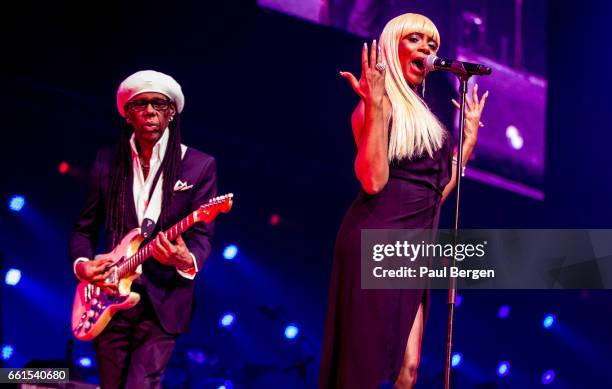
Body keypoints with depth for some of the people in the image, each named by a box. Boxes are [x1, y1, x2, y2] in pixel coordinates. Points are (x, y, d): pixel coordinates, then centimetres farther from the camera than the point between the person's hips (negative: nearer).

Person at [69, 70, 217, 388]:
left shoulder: (200, 165, 0)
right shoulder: (107, 162, 9)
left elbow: (202, 233, -6)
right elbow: (84, 228, 14)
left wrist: (187, 261, -27)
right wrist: (81, 263, -5)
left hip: (163, 300, -3)